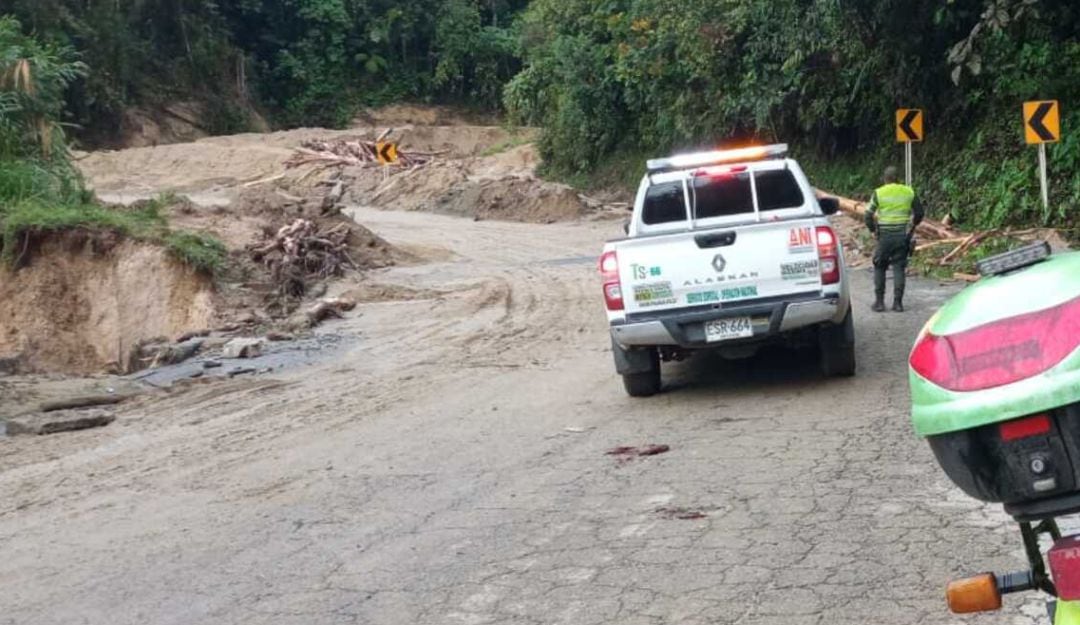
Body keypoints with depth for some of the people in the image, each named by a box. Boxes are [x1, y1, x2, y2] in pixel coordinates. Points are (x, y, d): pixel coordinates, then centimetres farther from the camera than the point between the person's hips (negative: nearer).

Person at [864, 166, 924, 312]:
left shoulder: (879, 193, -4)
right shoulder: (909, 192, 4)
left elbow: (869, 215, -6)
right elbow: (919, 213, 10)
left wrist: (873, 230, 8)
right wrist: (911, 227, 24)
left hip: (885, 236, -2)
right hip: (903, 236, 2)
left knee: (879, 267, 10)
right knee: (899, 268, 6)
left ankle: (879, 302, 8)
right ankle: (898, 302, 2)